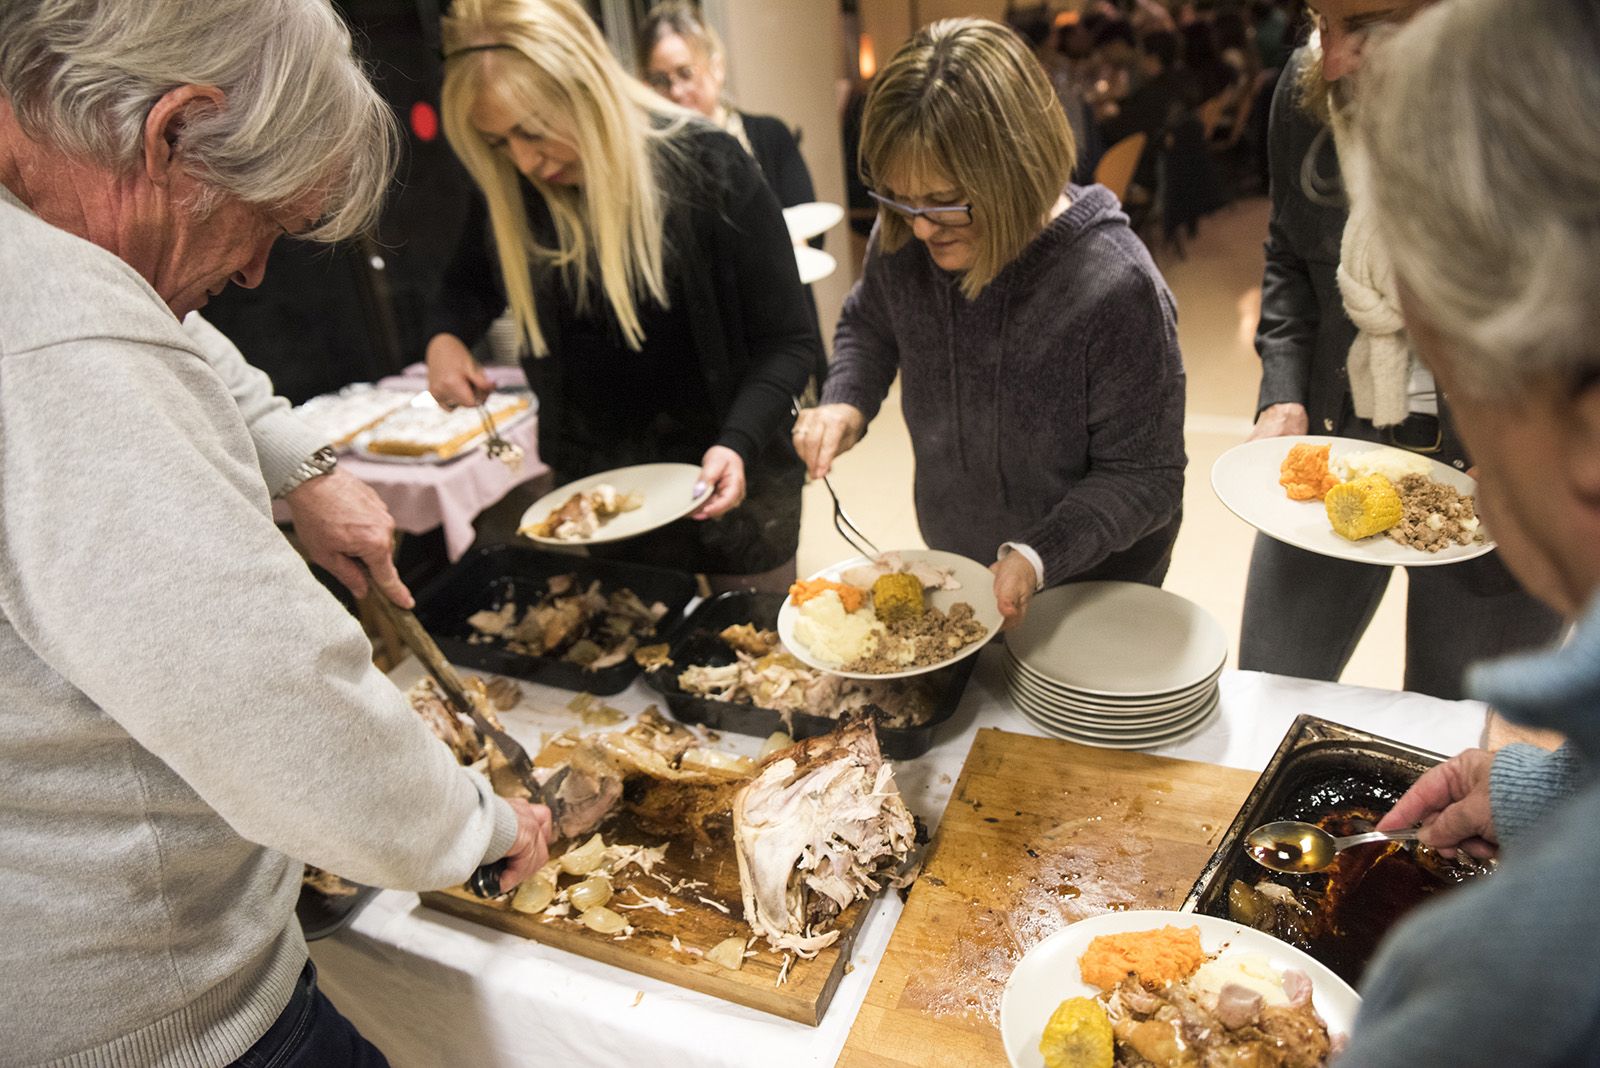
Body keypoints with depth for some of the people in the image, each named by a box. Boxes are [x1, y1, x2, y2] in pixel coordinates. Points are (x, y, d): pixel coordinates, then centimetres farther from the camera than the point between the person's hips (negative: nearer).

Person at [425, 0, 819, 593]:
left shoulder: (707, 166, -17)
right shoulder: (511, 192, -5)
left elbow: (790, 340, -14)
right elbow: (469, 280, 16)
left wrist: (737, 444, -29)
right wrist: (446, 336, -7)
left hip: (727, 484, -3)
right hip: (592, 493, 4)